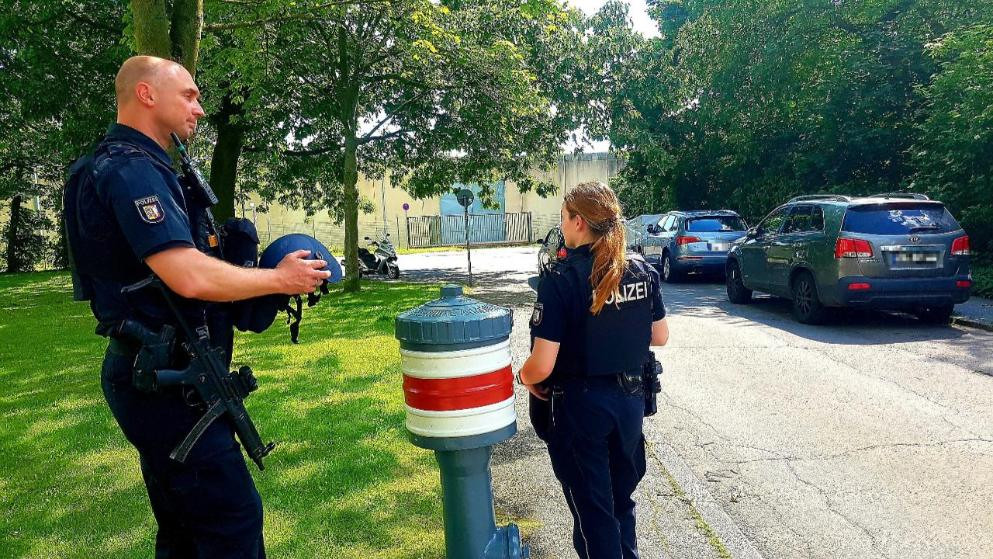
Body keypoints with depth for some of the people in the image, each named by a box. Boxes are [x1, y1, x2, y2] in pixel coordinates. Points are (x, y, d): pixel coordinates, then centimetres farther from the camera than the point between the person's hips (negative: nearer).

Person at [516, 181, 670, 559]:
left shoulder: (560, 280, -20)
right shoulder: (643, 272, -4)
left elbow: (541, 367, -21)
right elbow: (660, 337, 8)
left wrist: (523, 377, 0)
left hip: (580, 405, -5)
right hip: (630, 399, 6)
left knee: (591, 509, 14)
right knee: (621, 499, 26)